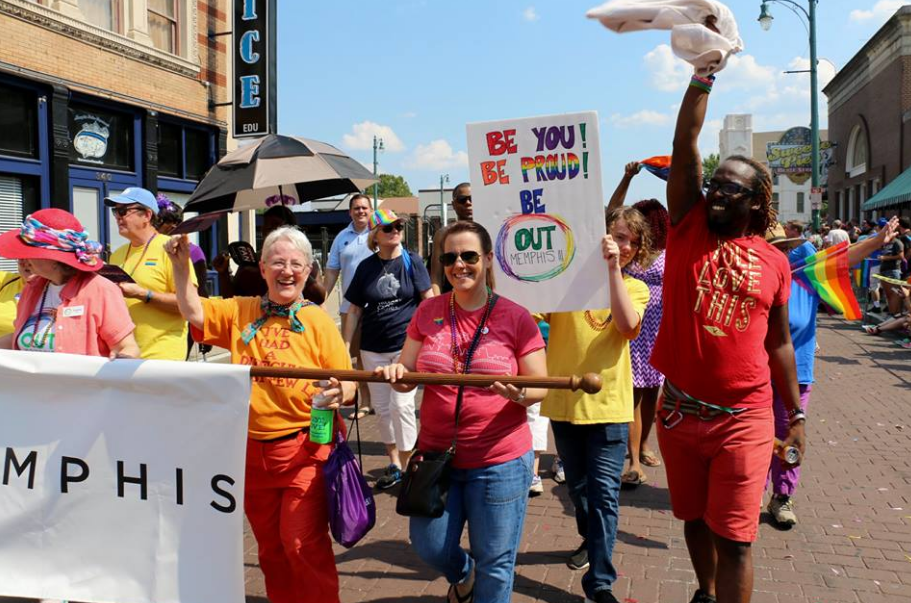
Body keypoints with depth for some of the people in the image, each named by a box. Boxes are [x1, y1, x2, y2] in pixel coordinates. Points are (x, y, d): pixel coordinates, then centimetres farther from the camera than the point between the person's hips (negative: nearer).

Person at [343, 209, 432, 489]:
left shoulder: (411, 261, -3)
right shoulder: (366, 267, 4)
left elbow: (429, 300, -2)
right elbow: (354, 310, 8)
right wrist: (346, 347, 5)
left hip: (406, 344, -3)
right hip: (373, 348, 4)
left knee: (402, 405, -5)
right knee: (381, 407, 10)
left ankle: (406, 465, 10)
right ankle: (393, 463, 25)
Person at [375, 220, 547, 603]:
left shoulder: (516, 318, -7)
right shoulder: (428, 312, 2)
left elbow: (540, 386, -5)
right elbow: (407, 376, 7)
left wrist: (519, 394, -26)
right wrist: (397, 374, -16)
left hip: (499, 460, -3)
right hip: (436, 454, 4)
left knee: (495, 563, 9)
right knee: (430, 548, 16)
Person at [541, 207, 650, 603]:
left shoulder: (635, 287, 6)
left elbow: (628, 326, -17)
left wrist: (613, 268, -19)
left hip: (609, 403, -1)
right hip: (564, 399, 1)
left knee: (604, 492, -4)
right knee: (577, 485, 18)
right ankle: (591, 538, 44)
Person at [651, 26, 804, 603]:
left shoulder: (774, 262, 1)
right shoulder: (688, 226, -1)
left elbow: (779, 342, 8)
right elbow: (685, 145, -10)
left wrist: (797, 413, 11)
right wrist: (704, 72, -13)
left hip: (744, 418, -1)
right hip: (679, 410, 2)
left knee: (734, 537, 0)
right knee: (695, 519, 19)